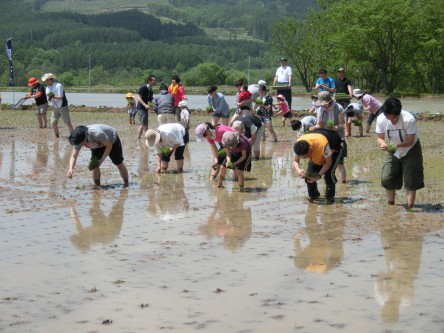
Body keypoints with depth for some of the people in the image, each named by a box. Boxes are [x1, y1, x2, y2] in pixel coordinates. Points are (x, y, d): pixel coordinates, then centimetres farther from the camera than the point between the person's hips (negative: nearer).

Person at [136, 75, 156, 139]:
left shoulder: (150, 90, 11)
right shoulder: (144, 88, -14)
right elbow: (139, 98, -18)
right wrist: (145, 105, -29)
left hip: (145, 108, 10)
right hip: (141, 108, -10)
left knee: (142, 125, 16)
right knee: (145, 125, -8)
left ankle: (138, 138, 23)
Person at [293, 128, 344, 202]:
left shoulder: (323, 145, -47)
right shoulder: (299, 145, -32)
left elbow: (328, 162, -30)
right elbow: (295, 161, -17)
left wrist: (319, 176, -39)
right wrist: (298, 170, -40)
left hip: (334, 148, -5)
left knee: (329, 173, -22)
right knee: (309, 173, -7)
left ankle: (330, 197, -4)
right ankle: (313, 195, 16)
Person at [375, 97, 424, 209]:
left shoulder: (409, 119, -32)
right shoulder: (381, 119, -23)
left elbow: (411, 141, -25)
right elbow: (380, 137, -13)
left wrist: (398, 145, -43)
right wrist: (382, 144, -37)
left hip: (410, 150, -4)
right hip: (393, 152, 4)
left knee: (411, 179, -7)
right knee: (387, 178, 1)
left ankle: (410, 206, 0)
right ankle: (390, 204, 18)